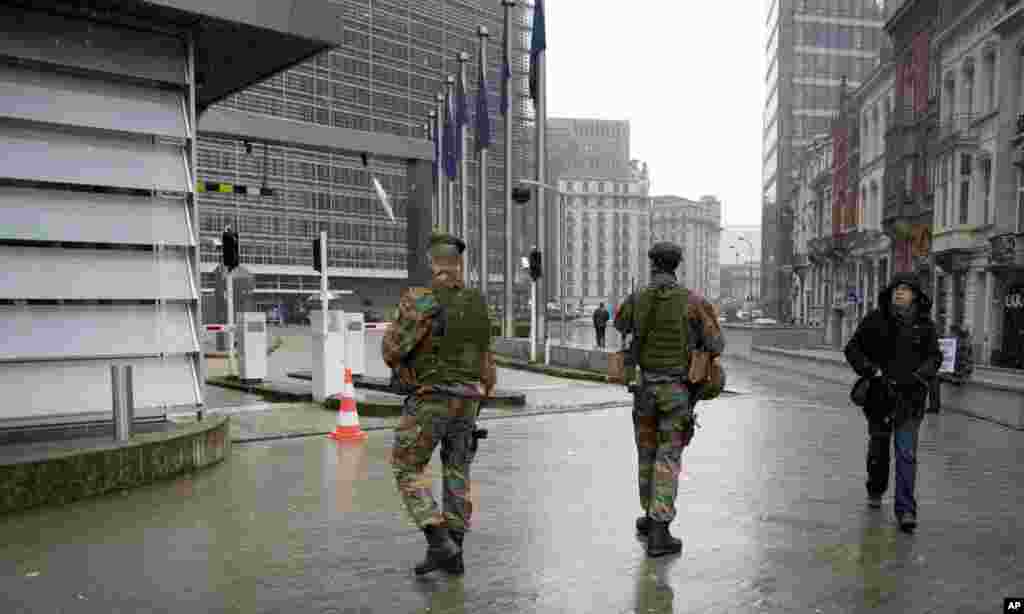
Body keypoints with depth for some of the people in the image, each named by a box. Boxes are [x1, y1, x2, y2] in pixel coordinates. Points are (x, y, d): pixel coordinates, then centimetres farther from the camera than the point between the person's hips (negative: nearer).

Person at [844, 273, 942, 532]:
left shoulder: (924, 324, 2)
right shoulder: (875, 320, -2)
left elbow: (934, 355, 11)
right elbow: (852, 348, 1)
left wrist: (921, 373, -8)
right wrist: (870, 369, -14)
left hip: (910, 397, 0)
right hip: (879, 394, 0)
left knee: (907, 454, -6)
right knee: (878, 448, 17)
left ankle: (905, 509, 0)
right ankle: (875, 491, 40)